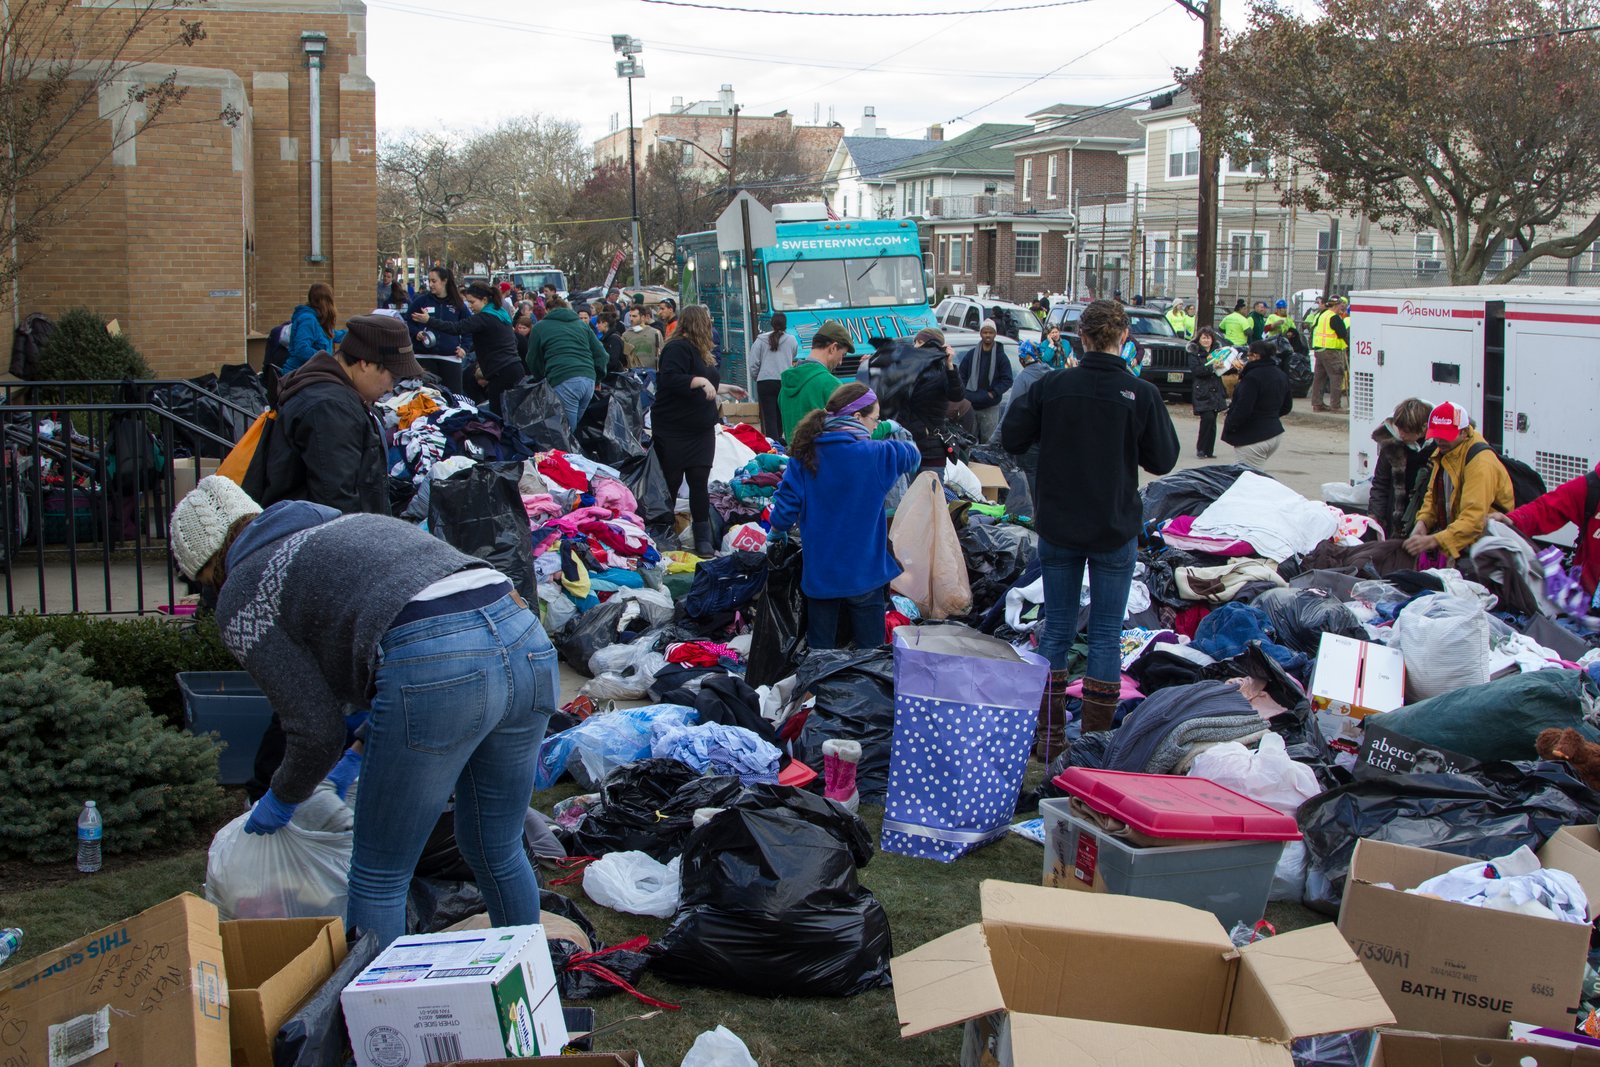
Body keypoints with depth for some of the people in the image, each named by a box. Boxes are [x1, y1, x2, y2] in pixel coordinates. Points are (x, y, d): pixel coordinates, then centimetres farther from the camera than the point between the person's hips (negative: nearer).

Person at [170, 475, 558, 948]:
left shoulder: (243, 596, 14)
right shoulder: (349, 525, 35)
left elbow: (316, 728, 10)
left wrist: (282, 799, 29)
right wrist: (361, 753, 45)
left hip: (435, 666, -8)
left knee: (379, 878, 12)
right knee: (498, 853, 25)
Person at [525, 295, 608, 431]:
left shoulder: (540, 327, 15)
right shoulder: (581, 325, 25)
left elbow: (533, 360, 22)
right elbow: (600, 354, 18)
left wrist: (541, 378, 37)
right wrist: (597, 378, 26)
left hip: (563, 382, -5)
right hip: (589, 380, 5)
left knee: (567, 430, -7)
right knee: (575, 427, 12)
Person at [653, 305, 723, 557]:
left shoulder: (700, 351, 14)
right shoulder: (678, 348, -14)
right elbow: (670, 379, -28)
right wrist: (699, 381, -33)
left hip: (701, 430, 8)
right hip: (675, 430, -7)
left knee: (700, 482, 0)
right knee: (671, 482, 1)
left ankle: (703, 540, 0)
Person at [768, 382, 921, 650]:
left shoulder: (805, 455, -6)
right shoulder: (877, 455, -12)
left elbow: (786, 504, -5)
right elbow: (912, 455, 6)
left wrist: (778, 528, 17)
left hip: (818, 574, 3)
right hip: (863, 573, -3)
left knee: (820, 645, 14)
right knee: (869, 647, 9)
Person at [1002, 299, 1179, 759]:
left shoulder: (1050, 387, -9)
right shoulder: (1141, 394, -13)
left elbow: (1011, 439, -1)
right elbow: (1163, 460, -4)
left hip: (1057, 527, 2)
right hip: (1115, 531, -2)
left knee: (1056, 627, 13)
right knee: (1106, 633, 7)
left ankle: (1048, 735, 17)